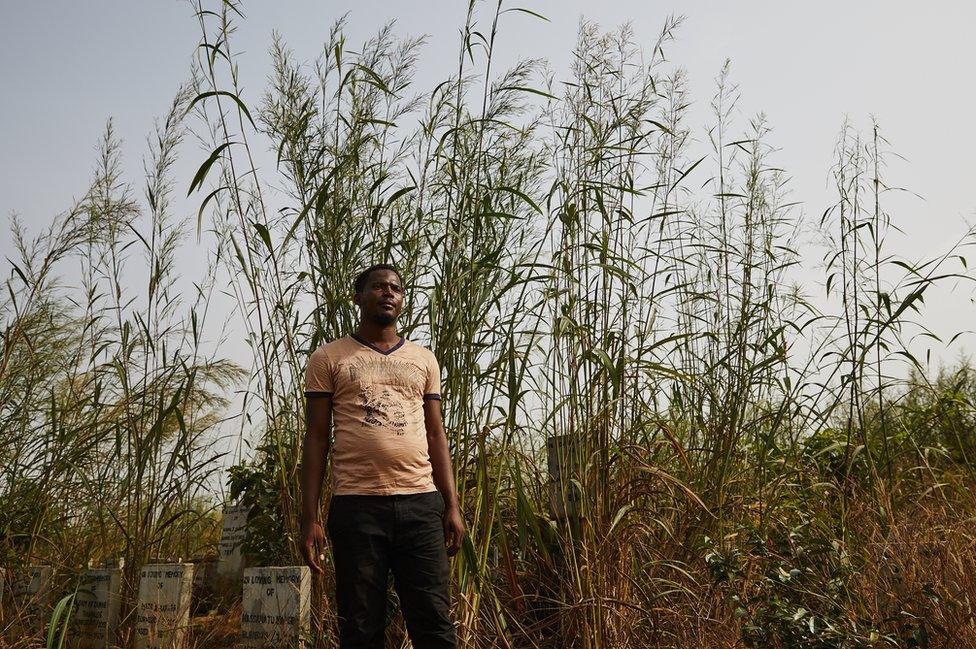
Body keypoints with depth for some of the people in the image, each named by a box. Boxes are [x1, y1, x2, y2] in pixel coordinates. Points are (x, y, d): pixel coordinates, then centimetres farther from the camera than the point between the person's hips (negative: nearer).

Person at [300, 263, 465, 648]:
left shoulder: (423, 360, 16)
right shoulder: (329, 359, 7)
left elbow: (435, 435, 14)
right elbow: (315, 439, 4)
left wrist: (452, 506, 6)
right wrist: (309, 518, -3)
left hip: (421, 504, 2)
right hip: (356, 505, -2)